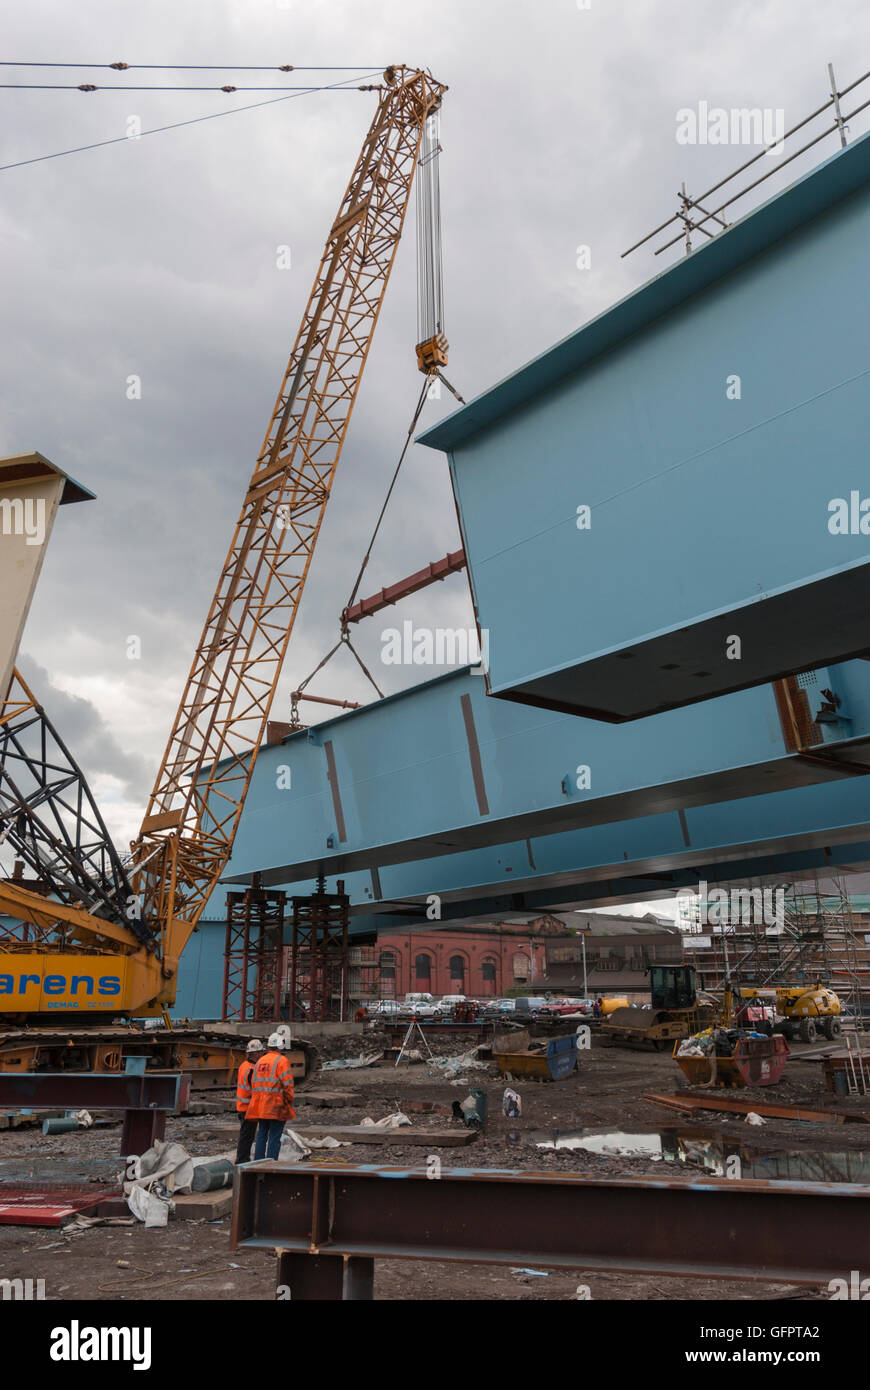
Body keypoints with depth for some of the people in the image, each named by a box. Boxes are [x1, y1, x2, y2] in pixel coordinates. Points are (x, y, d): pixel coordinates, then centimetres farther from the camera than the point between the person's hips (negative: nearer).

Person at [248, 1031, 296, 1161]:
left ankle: (258, 1163, 16)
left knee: (261, 1134, 15)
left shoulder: (260, 1061, 13)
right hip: (276, 1105, -7)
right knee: (274, 1137, -2)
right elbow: (287, 1084, -13)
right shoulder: (282, 1060, -9)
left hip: (260, 1105, 7)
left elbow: (254, 1083, 16)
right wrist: (290, 1101, -4)